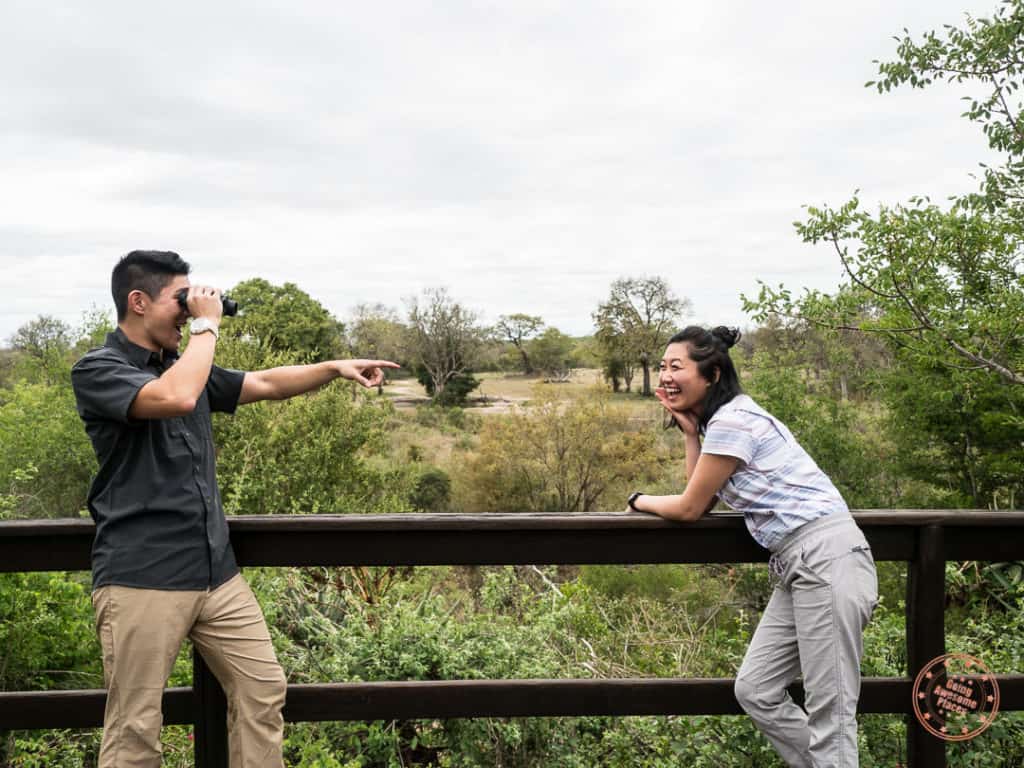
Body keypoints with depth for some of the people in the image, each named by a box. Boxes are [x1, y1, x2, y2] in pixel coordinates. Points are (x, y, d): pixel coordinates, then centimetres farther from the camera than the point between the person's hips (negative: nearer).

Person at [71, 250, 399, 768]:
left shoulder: (185, 366, 14)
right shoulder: (97, 370, -9)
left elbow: (265, 384, 22)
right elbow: (177, 398, -27)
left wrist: (335, 368, 10)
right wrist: (207, 326, -14)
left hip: (216, 574, 7)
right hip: (142, 580, -7)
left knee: (263, 691, 8)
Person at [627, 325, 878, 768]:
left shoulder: (732, 420, -13)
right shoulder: (723, 419, 17)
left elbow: (690, 508, -7)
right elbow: (702, 500, 13)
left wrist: (639, 500, 12)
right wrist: (689, 431, 8)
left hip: (828, 561, -10)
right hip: (797, 568, 10)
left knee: (828, 713, -5)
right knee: (754, 689, 9)